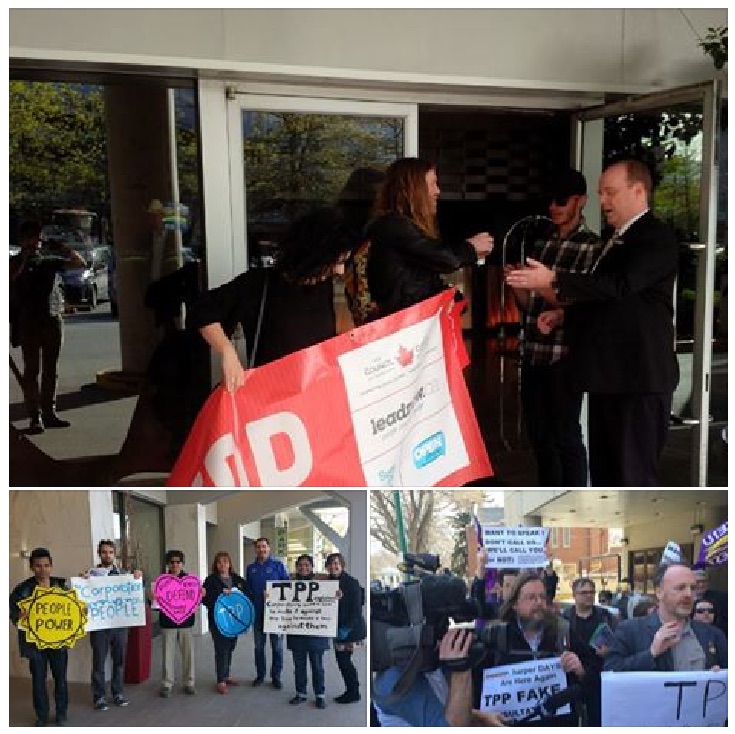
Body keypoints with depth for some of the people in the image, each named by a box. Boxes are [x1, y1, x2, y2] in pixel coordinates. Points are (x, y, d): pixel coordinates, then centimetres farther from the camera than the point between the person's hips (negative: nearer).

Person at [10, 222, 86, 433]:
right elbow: (11, 278, -18)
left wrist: (67, 251, -6)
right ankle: (35, 417, -3)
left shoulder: (50, 260, 11)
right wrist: (25, 258, -18)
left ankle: (49, 412, 16)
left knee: (51, 369, 8)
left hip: (53, 318, 4)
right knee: (32, 370, -3)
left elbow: (81, 264, 10)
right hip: (28, 322, -3)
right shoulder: (16, 263, 3)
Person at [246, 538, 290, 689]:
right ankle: (260, 675, 22)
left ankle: (276, 676, 12)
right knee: (259, 646, 11)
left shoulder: (278, 565, -3)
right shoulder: (250, 568, 7)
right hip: (257, 613, 3)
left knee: (277, 646, 2)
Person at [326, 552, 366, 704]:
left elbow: (356, 609, -15)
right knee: (342, 659, 10)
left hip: (351, 628, -7)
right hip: (338, 628, 7)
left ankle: (353, 693, 9)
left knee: (344, 659, -5)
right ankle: (351, 691, 21)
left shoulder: (351, 583, -13)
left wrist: (347, 628, -20)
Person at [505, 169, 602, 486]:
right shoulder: (541, 245, 13)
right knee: (539, 435, 13)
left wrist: (545, 289, -20)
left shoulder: (593, 247, -4)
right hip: (534, 353, 6)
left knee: (566, 436, 0)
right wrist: (516, 284, -4)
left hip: (566, 356, -6)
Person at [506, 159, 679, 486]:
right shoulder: (618, 240, 18)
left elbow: (620, 285, -26)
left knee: (633, 473, -5)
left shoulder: (656, 238, -11)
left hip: (639, 377, -10)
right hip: (609, 376, 10)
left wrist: (553, 281, -26)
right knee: (603, 469, 16)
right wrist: (565, 313, 10)